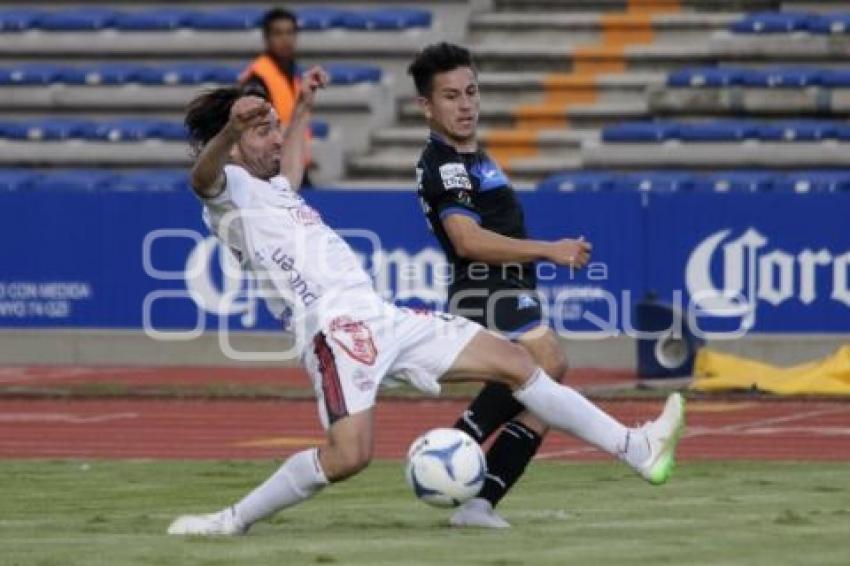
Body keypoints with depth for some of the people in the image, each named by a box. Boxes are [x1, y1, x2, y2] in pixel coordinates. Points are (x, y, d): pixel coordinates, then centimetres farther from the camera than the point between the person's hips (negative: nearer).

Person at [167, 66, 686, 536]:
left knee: (514, 361, 5)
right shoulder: (230, 191, 0)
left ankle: (637, 449, 9)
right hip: (335, 327, -9)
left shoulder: (272, 190, 26)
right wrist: (232, 127, -45)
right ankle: (233, 521, -8)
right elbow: (204, 175, -26)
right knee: (347, 456, -28)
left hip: (384, 318, 9)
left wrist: (304, 107, 55)